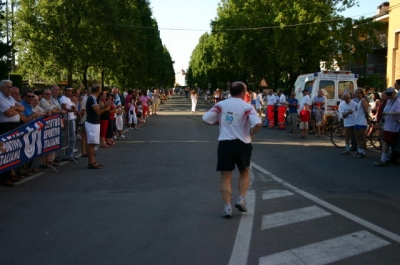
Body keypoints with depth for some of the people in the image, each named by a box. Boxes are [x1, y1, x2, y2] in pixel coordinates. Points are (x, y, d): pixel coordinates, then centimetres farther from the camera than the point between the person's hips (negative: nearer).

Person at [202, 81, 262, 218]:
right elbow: (257, 124, -20)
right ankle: (241, 199, 10)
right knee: (244, 173, 22)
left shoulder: (221, 105, 1)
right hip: (242, 144, -1)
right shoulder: (247, 107, -6)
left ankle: (227, 206, 0)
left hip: (224, 144, 1)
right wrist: (251, 133, -1)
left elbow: (206, 119, -4)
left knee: (226, 177, 7)